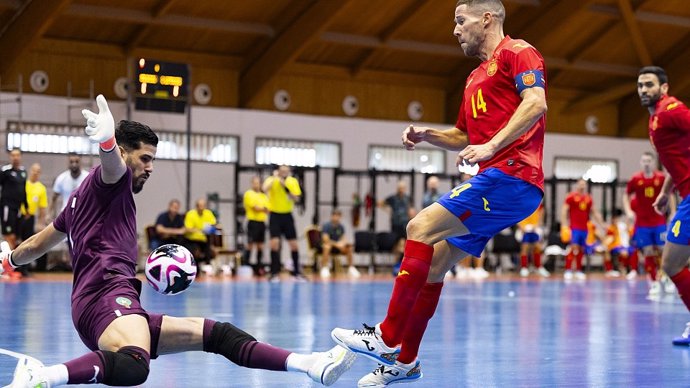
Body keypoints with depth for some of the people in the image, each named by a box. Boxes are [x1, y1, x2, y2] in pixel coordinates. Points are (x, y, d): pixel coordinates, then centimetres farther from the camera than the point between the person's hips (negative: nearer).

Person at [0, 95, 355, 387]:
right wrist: (107, 140, -48)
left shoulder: (83, 198, 32)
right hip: (108, 297, -10)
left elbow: (37, 244, 44)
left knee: (218, 334, 10)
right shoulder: (108, 180, 4)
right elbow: (112, 162, -24)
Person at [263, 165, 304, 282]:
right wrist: (275, 177, -28)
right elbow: (265, 189, -31)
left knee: (294, 244, 3)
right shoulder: (272, 180, -10)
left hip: (287, 215, 3)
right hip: (275, 215, -3)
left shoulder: (293, 181, -1)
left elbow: (296, 199, -10)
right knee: (274, 243, -13)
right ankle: (275, 273, -6)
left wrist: (286, 187, -20)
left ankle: (297, 272, 15)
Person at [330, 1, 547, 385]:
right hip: (496, 181, 10)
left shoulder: (516, 52, -2)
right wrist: (427, 134, 15)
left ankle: (388, 338, -16)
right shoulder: (475, 78, 26)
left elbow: (536, 102, -18)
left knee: (421, 227, -18)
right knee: (433, 262, 8)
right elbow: (464, 137, 34)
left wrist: (490, 146, -25)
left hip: (511, 175, -10)